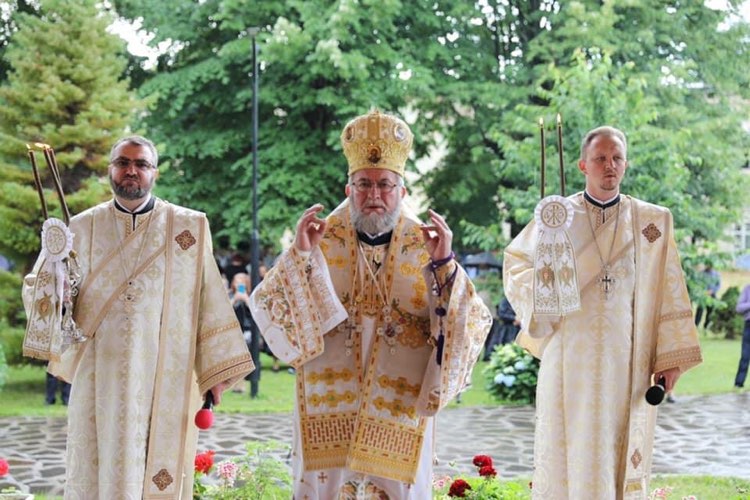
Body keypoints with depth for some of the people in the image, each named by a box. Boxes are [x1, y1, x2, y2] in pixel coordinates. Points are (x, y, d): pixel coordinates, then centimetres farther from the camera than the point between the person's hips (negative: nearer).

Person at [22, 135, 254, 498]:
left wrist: (215, 371, -1)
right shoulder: (82, 229, 6)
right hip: (101, 380, 1)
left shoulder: (190, 227, 2)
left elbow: (209, 300, 2)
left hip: (166, 382, -1)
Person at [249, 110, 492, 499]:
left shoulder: (426, 247, 1)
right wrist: (300, 255, -16)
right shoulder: (320, 240, 2)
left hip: (399, 414, 0)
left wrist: (444, 265, -19)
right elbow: (266, 305, -4)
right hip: (329, 412, 0)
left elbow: (472, 322, -6)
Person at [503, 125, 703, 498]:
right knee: (569, 447, 2)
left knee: (621, 448, 5)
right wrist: (541, 284, -11)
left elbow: (669, 291, 3)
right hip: (570, 356, 0)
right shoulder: (555, 215, 2)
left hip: (625, 360, 1)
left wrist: (670, 356, -1)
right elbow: (515, 263, 11)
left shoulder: (652, 221, 4)